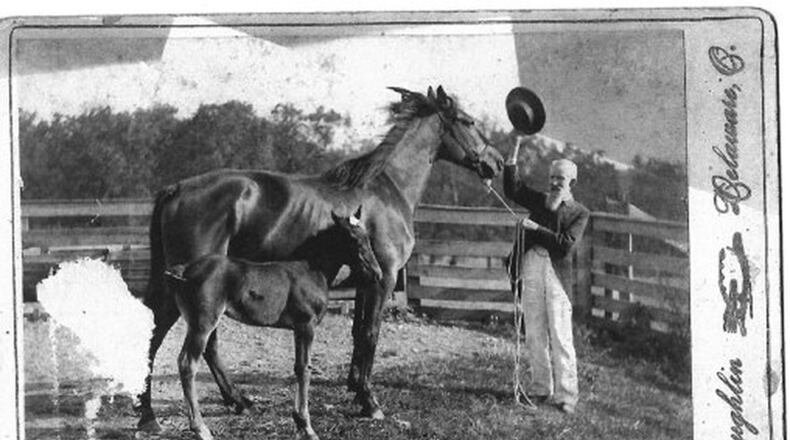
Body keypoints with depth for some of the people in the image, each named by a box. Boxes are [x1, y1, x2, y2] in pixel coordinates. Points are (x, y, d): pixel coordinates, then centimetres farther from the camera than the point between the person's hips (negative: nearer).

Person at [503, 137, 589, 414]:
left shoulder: (579, 213, 3)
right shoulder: (539, 201, 17)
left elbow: (566, 245, -9)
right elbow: (513, 190, 11)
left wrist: (535, 228, -14)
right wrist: (513, 158, 0)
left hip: (556, 271, -5)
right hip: (531, 268, 5)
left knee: (560, 336, -6)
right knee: (534, 334, 7)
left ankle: (566, 395, -5)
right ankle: (541, 388, 16)